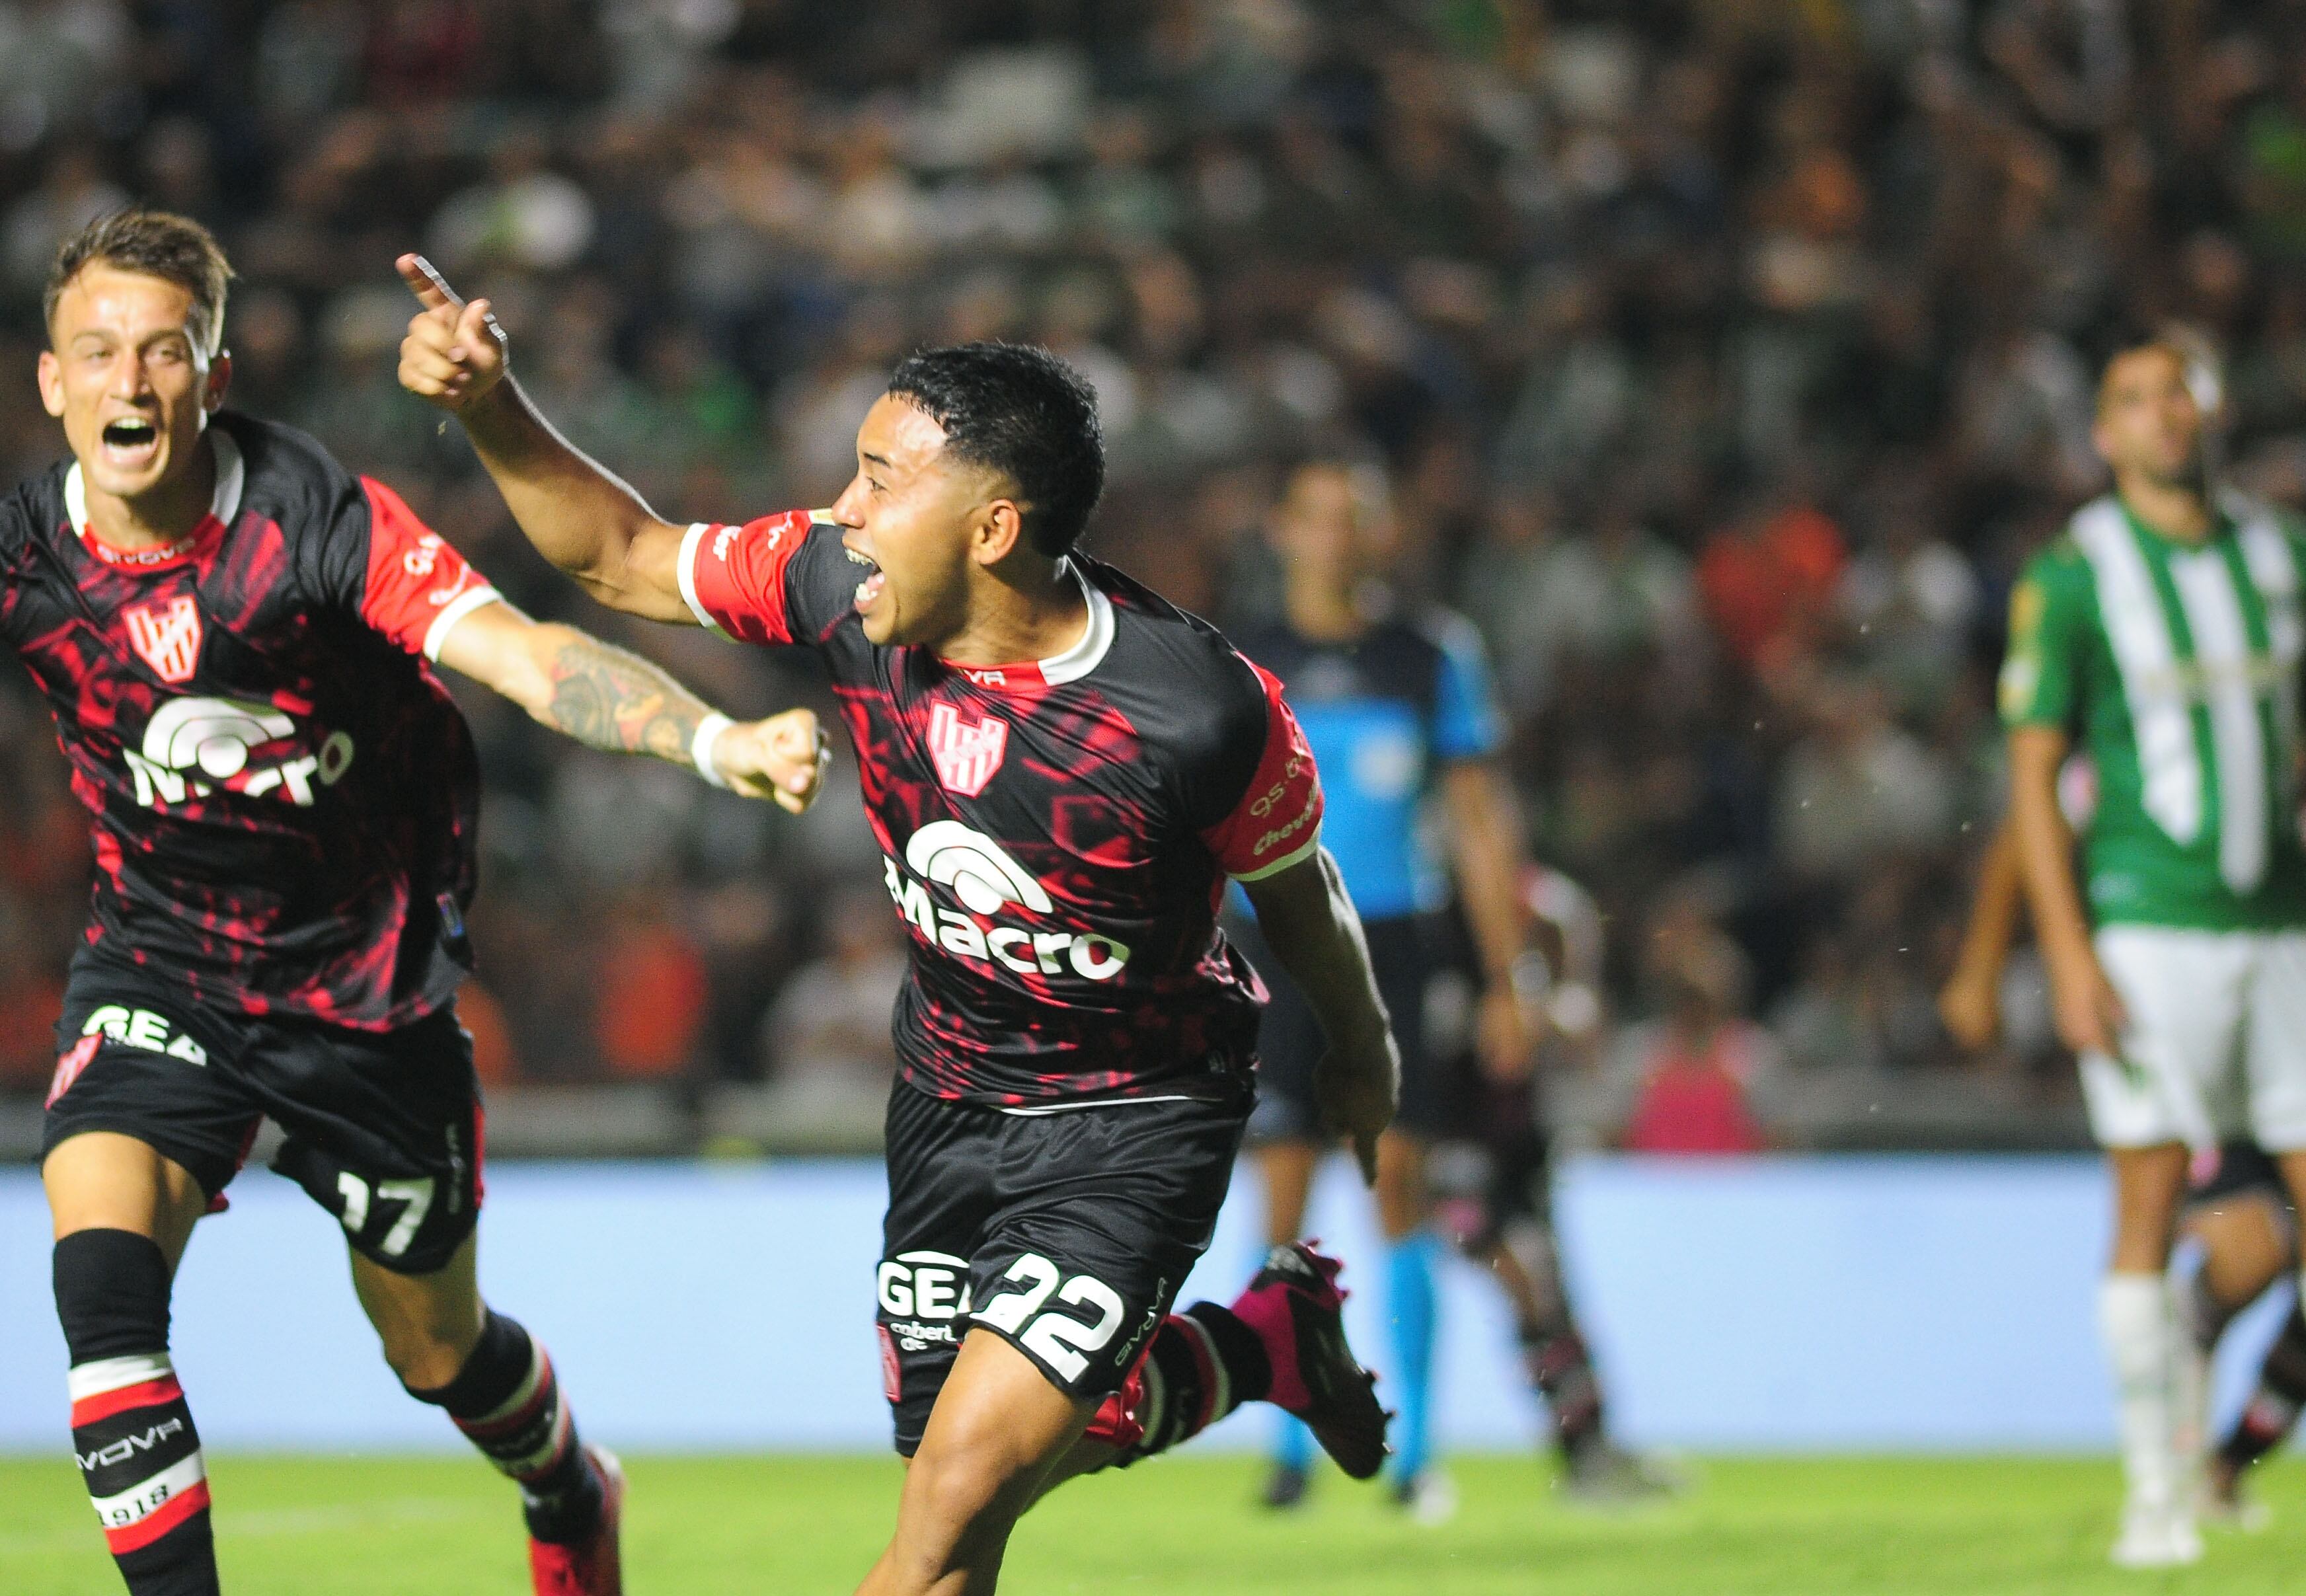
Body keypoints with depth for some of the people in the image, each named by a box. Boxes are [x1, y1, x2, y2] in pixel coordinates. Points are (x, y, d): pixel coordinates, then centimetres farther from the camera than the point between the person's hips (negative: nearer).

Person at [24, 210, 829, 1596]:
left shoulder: (319, 517, -22)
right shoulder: (27, 557, -14)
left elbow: (524, 654, -30)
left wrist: (717, 740, -46)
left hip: (369, 984, -1)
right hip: (160, 967, 1)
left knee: (437, 1349, 15)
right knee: (102, 1282, -24)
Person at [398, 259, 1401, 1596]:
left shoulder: (1199, 709, -27)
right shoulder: (843, 587, -16)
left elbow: (1295, 884, -7)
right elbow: (621, 558, 1)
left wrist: (1362, 1047, 12)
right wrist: (492, 410, -14)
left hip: (1134, 1121, -6)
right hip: (952, 1082, 6)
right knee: (990, 1452, 19)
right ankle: (1274, 1336, 42)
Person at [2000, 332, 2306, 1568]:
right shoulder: (2073, 576, -3)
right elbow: (2032, 774, -4)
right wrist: (2069, 957, -11)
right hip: (2150, 928, -4)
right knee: (2149, 1201, -5)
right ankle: (2156, 1489, 3)